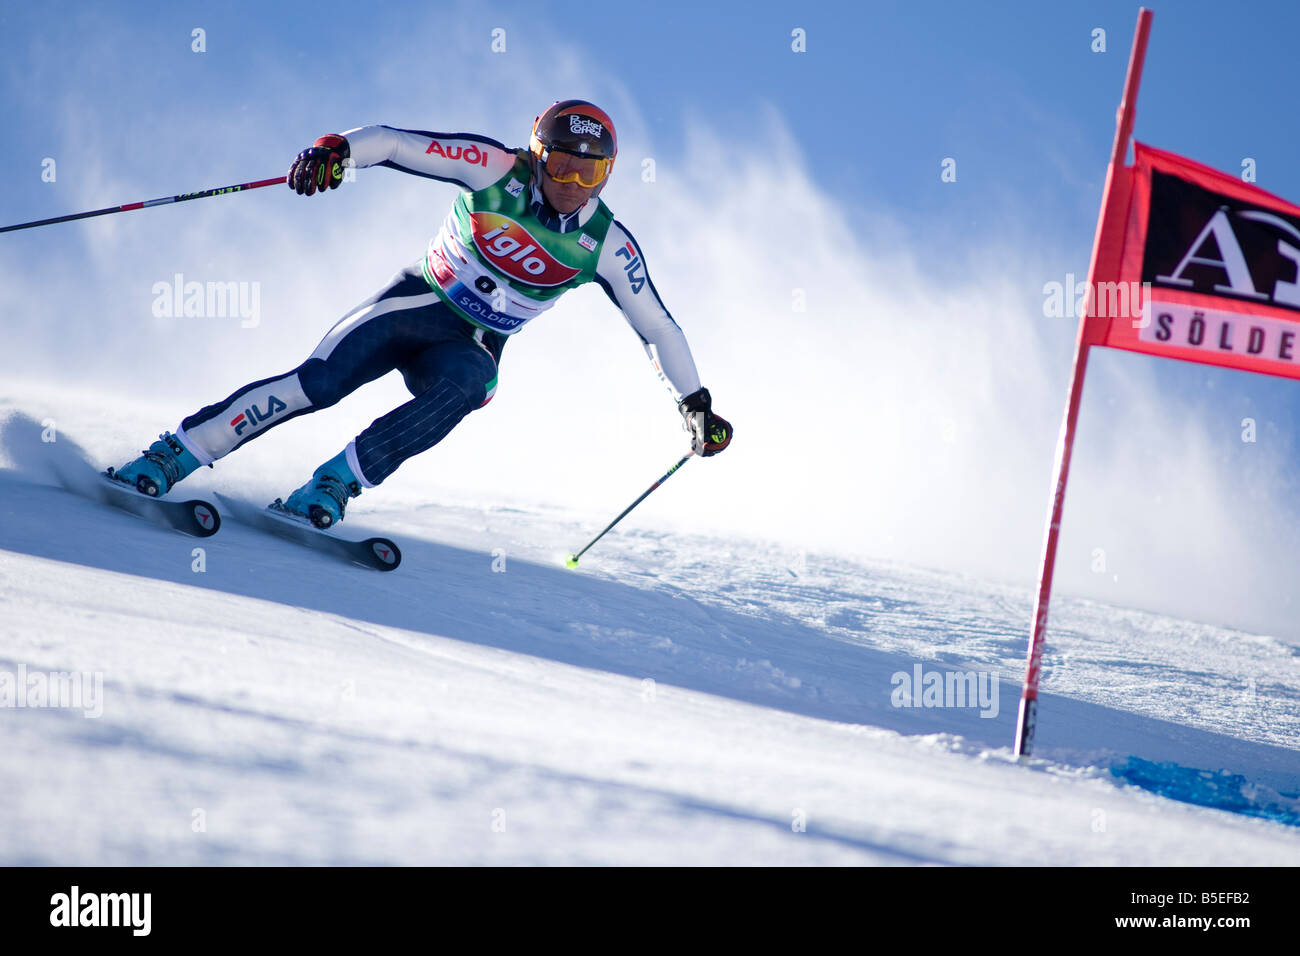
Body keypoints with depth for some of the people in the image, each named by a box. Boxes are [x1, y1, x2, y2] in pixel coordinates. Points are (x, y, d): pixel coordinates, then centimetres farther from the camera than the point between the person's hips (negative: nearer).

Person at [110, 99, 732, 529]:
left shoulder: (604, 245, -5)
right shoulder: (498, 170, -11)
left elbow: (656, 327, 4)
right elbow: (396, 143, -15)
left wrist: (696, 404, 2)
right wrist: (338, 148, -35)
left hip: (472, 350, 2)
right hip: (414, 304, -2)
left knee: (460, 390, -35)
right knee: (317, 382, -24)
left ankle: (333, 485, -34)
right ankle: (175, 454, -19)